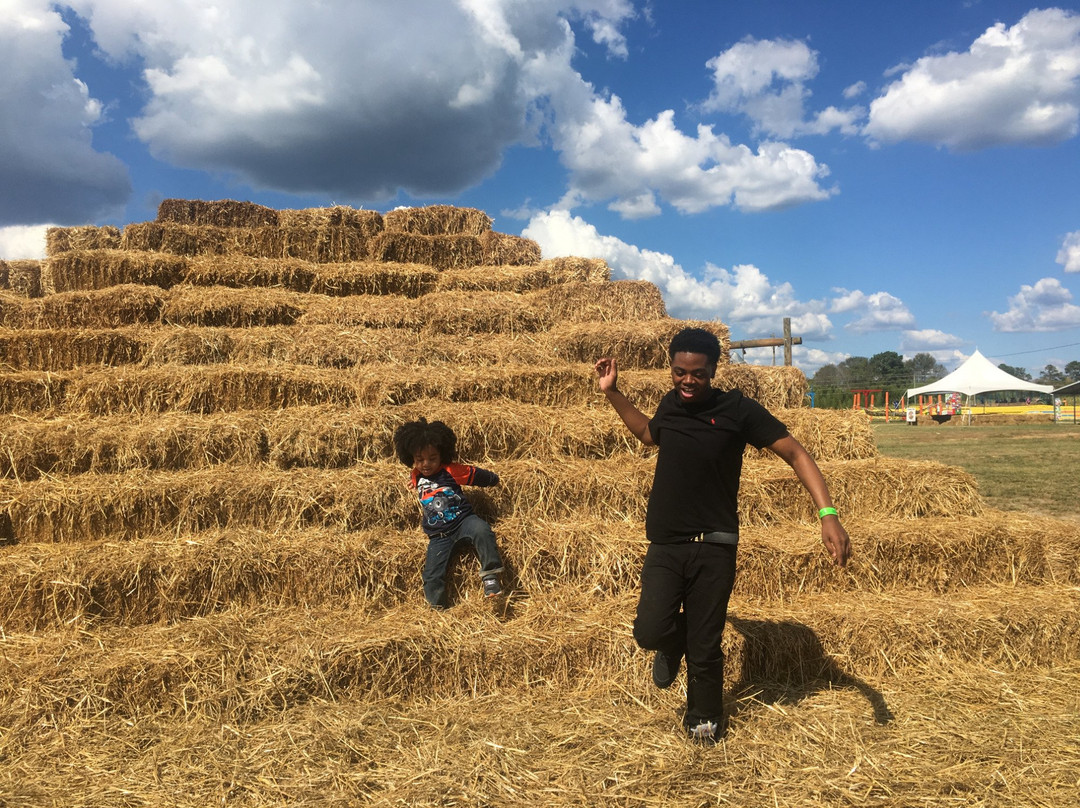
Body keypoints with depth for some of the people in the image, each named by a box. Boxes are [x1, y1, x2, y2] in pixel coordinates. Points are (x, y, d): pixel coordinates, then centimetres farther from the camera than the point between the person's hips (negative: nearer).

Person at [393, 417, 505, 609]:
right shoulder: (415, 478, 7)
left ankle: (490, 575, -28)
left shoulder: (452, 471, -7)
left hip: (463, 520, -3)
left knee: (482, 530, -36)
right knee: (432, 575, -5)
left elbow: (480, 476, 2)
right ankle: (436, 609, 18)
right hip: (439, 536, 4)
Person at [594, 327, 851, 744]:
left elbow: (795, 453, -9)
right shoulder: (670, 405, 4)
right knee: (650, 631, -14)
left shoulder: (738, 409, -9)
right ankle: (673, 643, 24)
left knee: (704, 647, 6)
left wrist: (828, 514, -20)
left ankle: (704, 721, 33)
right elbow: (648, 433, 28)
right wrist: (612, 393, 20)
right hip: (664, 543, 3)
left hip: (714, 546, -2)